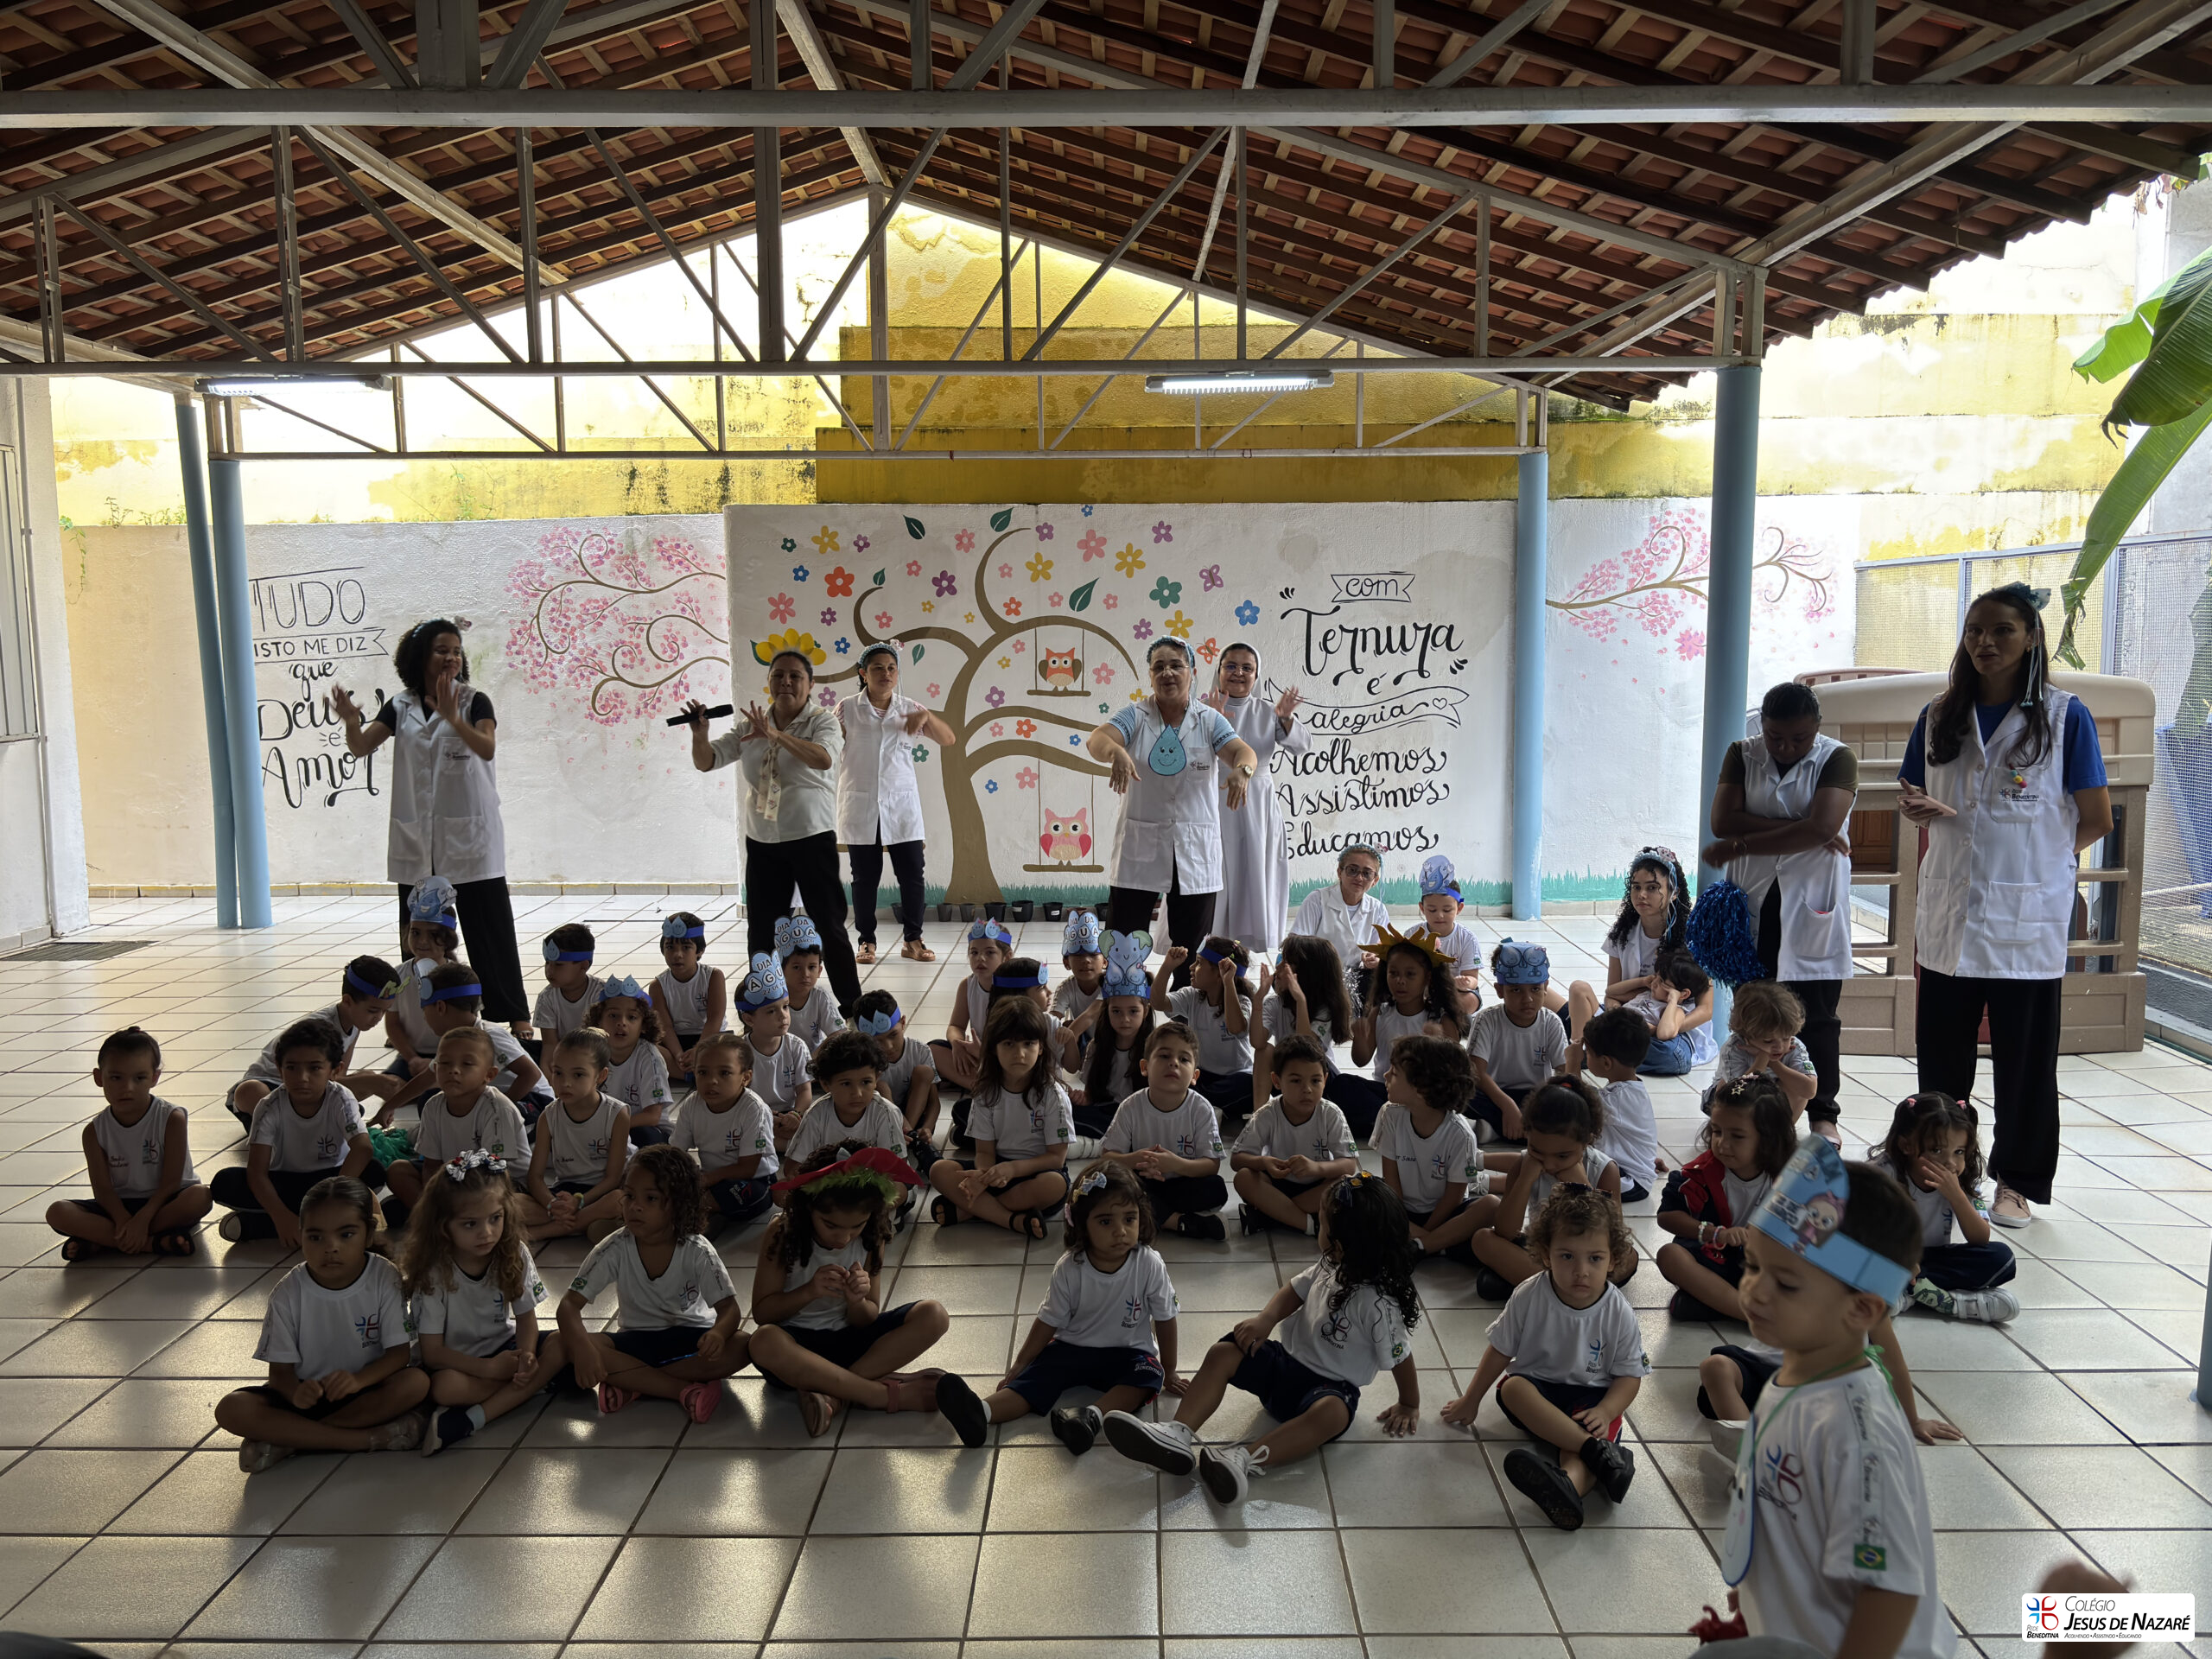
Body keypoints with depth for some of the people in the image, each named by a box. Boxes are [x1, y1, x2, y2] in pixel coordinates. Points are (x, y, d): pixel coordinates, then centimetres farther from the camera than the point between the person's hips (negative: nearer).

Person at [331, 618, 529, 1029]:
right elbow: (361, 748, 1)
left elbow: (487, 748, -19)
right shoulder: (401, 707, 8)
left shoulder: (474, 702, -3)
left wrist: (453, 718, -36)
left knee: (489, 926, -2)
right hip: (417, 838, 4)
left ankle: (515, 1015, 4)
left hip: (469, 835, -3)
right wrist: (351, 721, -20)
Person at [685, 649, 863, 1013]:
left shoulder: (823, 720, -6)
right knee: (761, 931, 12)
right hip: (762, 842, 5)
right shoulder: (749, 725, 8)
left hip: (811, 837, -5)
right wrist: (700, 733, -15)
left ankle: (851, 1003, 8)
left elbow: (823, 758, -27)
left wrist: (775, 734, -37)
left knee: (829, 925, -1)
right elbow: (706, 762, 6)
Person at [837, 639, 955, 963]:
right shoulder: (847, 708, 0)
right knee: (866, 876, 5)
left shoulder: (908, 709, 5)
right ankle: (867, 941, 16)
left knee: (912, 873, 2)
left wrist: (926, 716, -16)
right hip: (860, 806, -1)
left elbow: (948, 740, 0)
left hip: (902, 806, 2)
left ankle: (913, 940, 14)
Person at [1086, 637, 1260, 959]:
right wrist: (1116, 752, -41)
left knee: (1192, 949, 8)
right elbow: (1097, 740, -17)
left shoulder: (1209, 720, 4)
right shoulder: (1135, 716, 1)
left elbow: (1243, 752, -11)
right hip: (1140, 847, -1)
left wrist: (1242, 769, -36)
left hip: (1196, 851, 1)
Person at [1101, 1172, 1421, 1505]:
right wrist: (1266, 1319, -12)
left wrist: (1409, 1406, 1)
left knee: (1334, 1412, -41)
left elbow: (1400, 1359, -13)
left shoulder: (1378, 1305, -23)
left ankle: (1246, 1460, -57)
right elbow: (1294, 1291, 8)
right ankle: (1178, 1434, -30)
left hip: (1330, 1385, -7)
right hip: (1285, 1358, 7)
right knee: (1222, 1353, -13)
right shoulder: (1328, 1268, -3)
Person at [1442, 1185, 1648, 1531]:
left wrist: (1604, 1413, -24)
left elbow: (1630, 1375, -5)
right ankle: (1601, 1454, -41)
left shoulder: (1619, 1314, -13)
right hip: (1536, 1386, 1)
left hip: (1591, 1394, -1)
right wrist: (1471, 1400, 8)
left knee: (1595, 1427, -33)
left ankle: (1571, 1483, -64)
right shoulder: (1530, 1297, -14)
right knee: (1512, 1387, -33)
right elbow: (1500, 1350, -1)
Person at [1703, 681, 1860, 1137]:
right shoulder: (1741, 755, 4)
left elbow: (1820, 829, -19)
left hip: (1813, 903, -2)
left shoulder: (1837, 759, -5)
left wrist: (1739, 845, -14)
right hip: (1753, 899, 2)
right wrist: (1798, 829, -15)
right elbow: (1722, 820, -10)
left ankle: (1822, 1112, 10)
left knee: (1817, 1013, 0)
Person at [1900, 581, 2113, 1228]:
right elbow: (1915, 804, 17)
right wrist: (1921, 807, -4)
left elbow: (2096, 821, -2)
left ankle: (2016, 1182, 19)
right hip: (1949, 916, 3)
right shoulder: (1939, 718, 7)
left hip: (2028, 920, -3)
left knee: (2025, 1059, 7)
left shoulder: (2064, 716, -4)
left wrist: (2042, 855, 4)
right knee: (1941, 1054, 10)